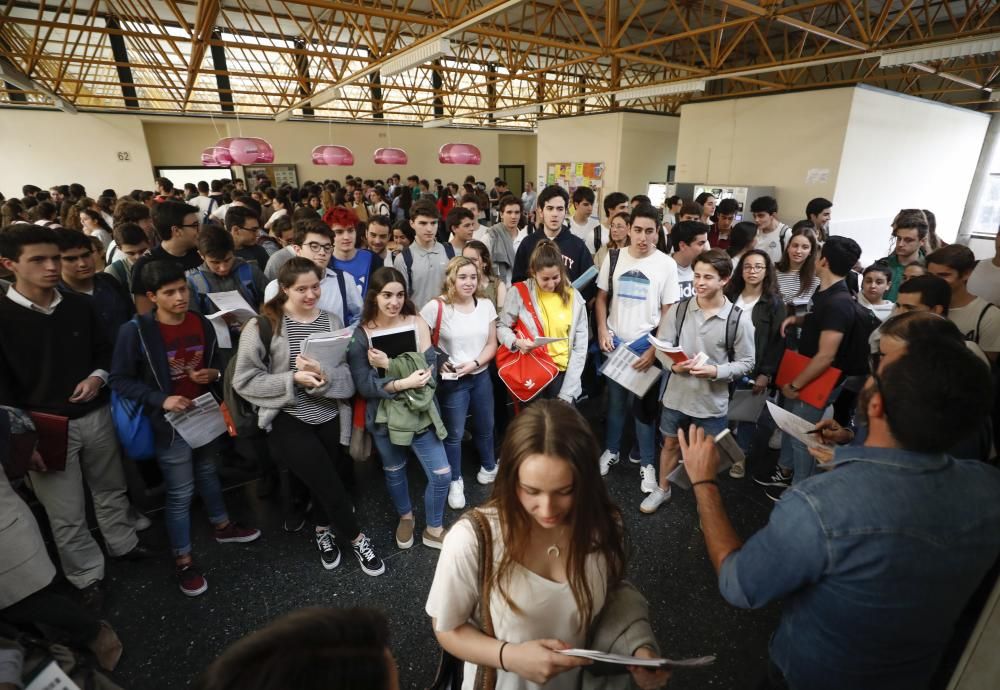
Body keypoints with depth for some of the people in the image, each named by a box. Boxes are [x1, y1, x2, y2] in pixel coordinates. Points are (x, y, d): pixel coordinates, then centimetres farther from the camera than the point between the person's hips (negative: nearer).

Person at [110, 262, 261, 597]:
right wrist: (161, 400, -23)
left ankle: (222, 526, 45)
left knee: (208, 472, 24)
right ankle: (183, 562, 23)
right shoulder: (135, 331, -17)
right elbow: (119, 379, -11)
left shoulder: (202, 324, -3)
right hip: (171, 423, -5)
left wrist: (214, 373, -12)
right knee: (180, 493, 5)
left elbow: (216, 361, 11)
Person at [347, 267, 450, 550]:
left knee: (441, 475, 2)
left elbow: (430, 371, -14)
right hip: (384, 415, 0)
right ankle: (405, 517, 51)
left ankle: (433, 530, 29)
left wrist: (389, 365, -25)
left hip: (420, 411, 0)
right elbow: (363, 385, -15)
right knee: (394, 471, 21)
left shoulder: (418, 323, -9)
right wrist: (403, 382, -28)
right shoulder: (360, 335, -9)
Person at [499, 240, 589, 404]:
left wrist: (567, 393, -3)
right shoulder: (519, 293, -5)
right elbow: (501, 326, 5)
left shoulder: (574, 297, 0)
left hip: (562, 373, 2)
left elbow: (580, 347, 1)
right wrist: (516, 342, -19)